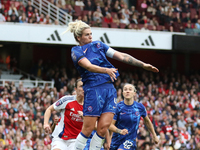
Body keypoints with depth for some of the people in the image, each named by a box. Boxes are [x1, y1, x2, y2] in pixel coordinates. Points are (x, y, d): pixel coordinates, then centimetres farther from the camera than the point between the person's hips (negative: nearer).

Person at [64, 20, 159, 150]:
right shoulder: (76, 51, 0)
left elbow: (121, 56, 12)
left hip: (110, 88, 5)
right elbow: (89, 66, -18)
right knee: (88, 129, -6)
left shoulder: (98, 45, 16)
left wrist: (143, 65, 7)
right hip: (93, 89, -5)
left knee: (103, 127, -6)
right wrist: (106, 70, -35)